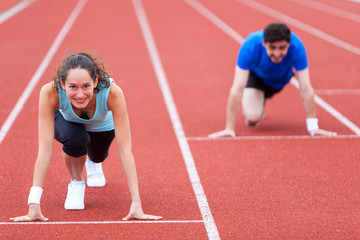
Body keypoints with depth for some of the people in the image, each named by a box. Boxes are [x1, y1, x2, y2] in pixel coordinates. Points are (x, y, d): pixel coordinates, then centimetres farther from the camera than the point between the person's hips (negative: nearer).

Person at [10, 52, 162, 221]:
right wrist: (33, 205, -46)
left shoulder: (112, 92, -42)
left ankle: (93, 163, 48)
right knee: (75, 138, -31)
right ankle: (76, 182, 1)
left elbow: (125, 149, -41)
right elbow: (45, 148, -41)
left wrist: (136, 204, -45)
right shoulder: (50, 92, -41)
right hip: (67, 121, -1)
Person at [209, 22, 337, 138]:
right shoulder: (250, 46, -41)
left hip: (282, 78, 3)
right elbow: (237, 89, -41)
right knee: (252, 118, -19)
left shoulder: (296, 46, -39)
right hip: (256, 76, -2)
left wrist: (313, 127, -36)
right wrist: (229, 129, -43)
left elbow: (305, 88, -35)